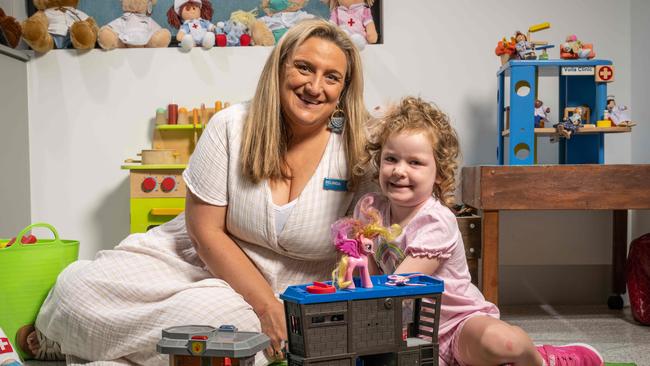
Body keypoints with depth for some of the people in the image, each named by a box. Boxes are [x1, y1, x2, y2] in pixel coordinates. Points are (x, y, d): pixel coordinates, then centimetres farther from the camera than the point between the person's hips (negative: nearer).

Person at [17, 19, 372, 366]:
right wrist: (267, 306, -15)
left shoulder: (356, 153, -11)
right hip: (203, 258, 1)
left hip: (289, 297, 0)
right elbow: (206, 231, -9)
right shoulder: (231, 126, -10)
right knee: (78, 286, -22)